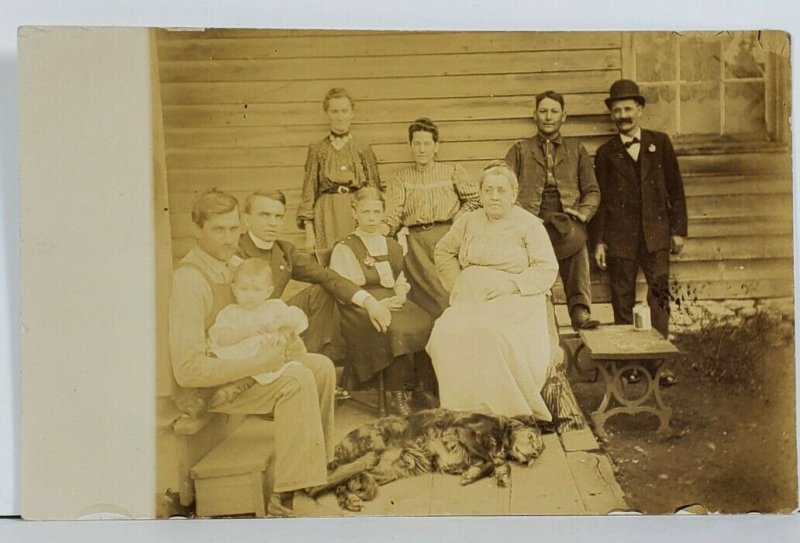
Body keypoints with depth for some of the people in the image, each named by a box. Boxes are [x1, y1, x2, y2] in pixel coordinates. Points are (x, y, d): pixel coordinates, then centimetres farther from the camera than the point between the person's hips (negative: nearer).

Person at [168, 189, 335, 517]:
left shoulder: (236, 264, 3)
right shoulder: (189, 280, -24)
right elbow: (188, 369, -30)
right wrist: (255, 365, -29)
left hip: (239, 367, 9)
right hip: (204, 387, -8)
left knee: (321, 366, -4)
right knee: (297, 379, -26)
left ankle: (321, 461, 10)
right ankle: (284, 497, -23)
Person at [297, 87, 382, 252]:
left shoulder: (364, 150, 9)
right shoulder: (317, 150, 8)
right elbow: (309, 191, 6)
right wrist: (309, 231, -2)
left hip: (359, 217, 1)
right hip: (328, 218, 0)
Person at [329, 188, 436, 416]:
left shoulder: (393, 247, 21)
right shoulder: (344, 249, 2)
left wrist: (401, 295, -1)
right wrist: (376, 303, -16)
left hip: (393, 301, 5)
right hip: (361, 309, -5)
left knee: (424, 325, -26)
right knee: (395, 330, -35)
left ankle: (422, 386, -10)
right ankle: (397, 395, -22)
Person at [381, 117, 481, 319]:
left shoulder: (453, 171, 22)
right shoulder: (400, 178, 22)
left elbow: (473, 200, 14)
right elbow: (394, 210, 6)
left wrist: (456, 221, 0)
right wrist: (385, 227, -14)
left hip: (447, 232, 0)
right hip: (415, 237, 0)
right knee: (427, 283, -22)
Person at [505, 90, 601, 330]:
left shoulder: (577, 150, 23)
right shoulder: (520, 150, 20)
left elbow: (592, 192, 17)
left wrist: (580, 215, -3)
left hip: (567, 222, 0)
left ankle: (580, 310, -39)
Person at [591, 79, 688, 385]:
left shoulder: (660, 144, 9)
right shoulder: (606, 153, 8)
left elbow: (675, 189, 9)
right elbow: (600, 199, 7)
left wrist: (679, 230, 5)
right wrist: (598, 241, 3)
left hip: (656, 234, 0)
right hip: (620, 236, 0)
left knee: (659, 296, -6)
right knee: (622, 301, 3)